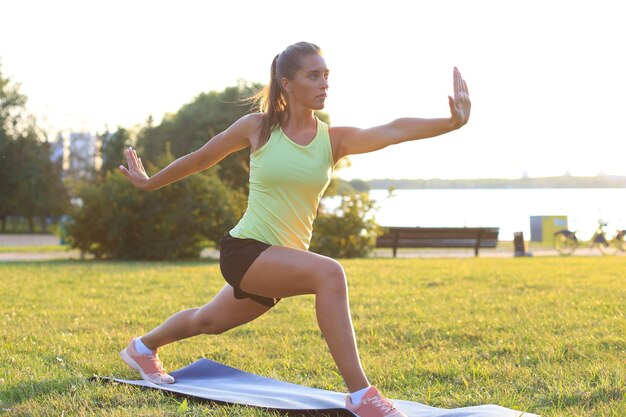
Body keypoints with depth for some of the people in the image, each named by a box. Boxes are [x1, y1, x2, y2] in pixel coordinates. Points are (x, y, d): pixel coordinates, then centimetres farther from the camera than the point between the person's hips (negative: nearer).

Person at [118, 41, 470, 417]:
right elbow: (200, 159, 6)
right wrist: (149, 183, 17)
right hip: (244, 249, -5)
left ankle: (143, 347, 57)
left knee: (208, 322, 26)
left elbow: (393, 131, -22)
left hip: (285, 258, 5)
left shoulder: (334, 139, -4)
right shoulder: (258, 128, -8)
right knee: (328, 273, -31)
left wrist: (452, 122, -38)